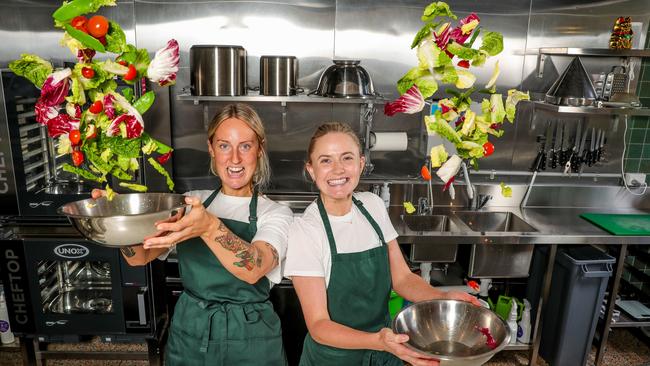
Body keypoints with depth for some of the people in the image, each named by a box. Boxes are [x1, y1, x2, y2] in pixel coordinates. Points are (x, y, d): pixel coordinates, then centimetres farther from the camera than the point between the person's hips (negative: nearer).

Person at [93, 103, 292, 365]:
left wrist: (210, 228, -46)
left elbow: (253, 270, -30)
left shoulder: (277, 214, -10)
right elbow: (139, 257, -8)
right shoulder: (192, 202, 2)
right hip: (188, 334, 3)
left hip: (249, 340, -3)